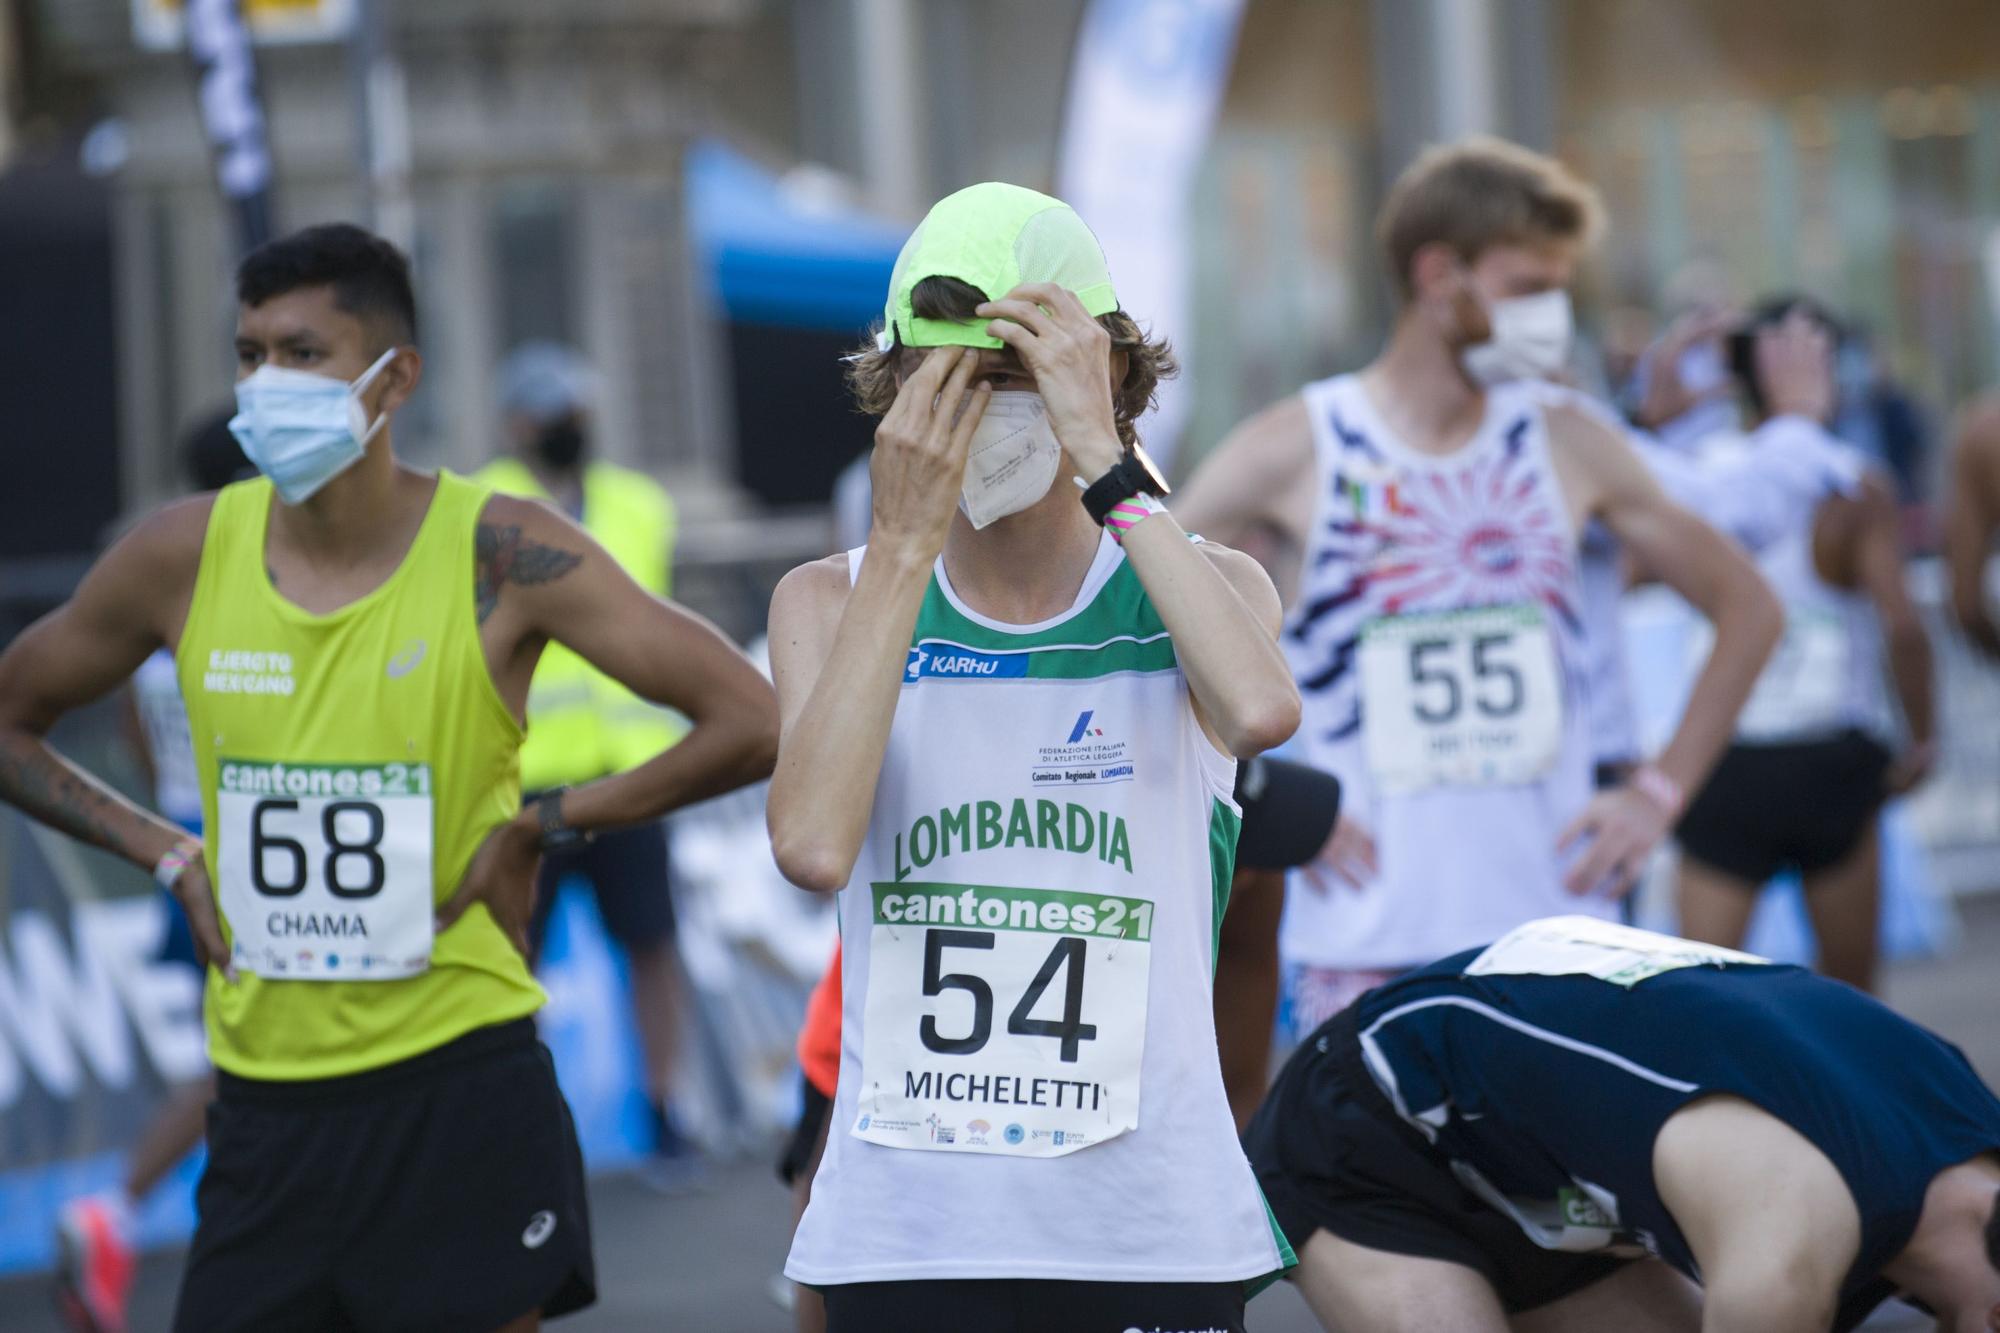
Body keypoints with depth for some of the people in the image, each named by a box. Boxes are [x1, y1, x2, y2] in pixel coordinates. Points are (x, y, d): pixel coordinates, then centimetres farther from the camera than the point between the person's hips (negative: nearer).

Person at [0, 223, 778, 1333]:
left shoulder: (501, 555, -7)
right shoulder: (184, 558, 2)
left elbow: (751, 722, -11)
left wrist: (544, 824, -9)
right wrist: (165, 855, 6)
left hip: (459, 1086, -3)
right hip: (263, 1105, 3)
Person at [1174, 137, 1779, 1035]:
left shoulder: (1568, 446, 7)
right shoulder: (1297, 450, -2)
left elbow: (1746, 608, 16)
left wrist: (1661, 790, 7)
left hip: (1555, 928, 3)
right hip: (1365, 950, -3)